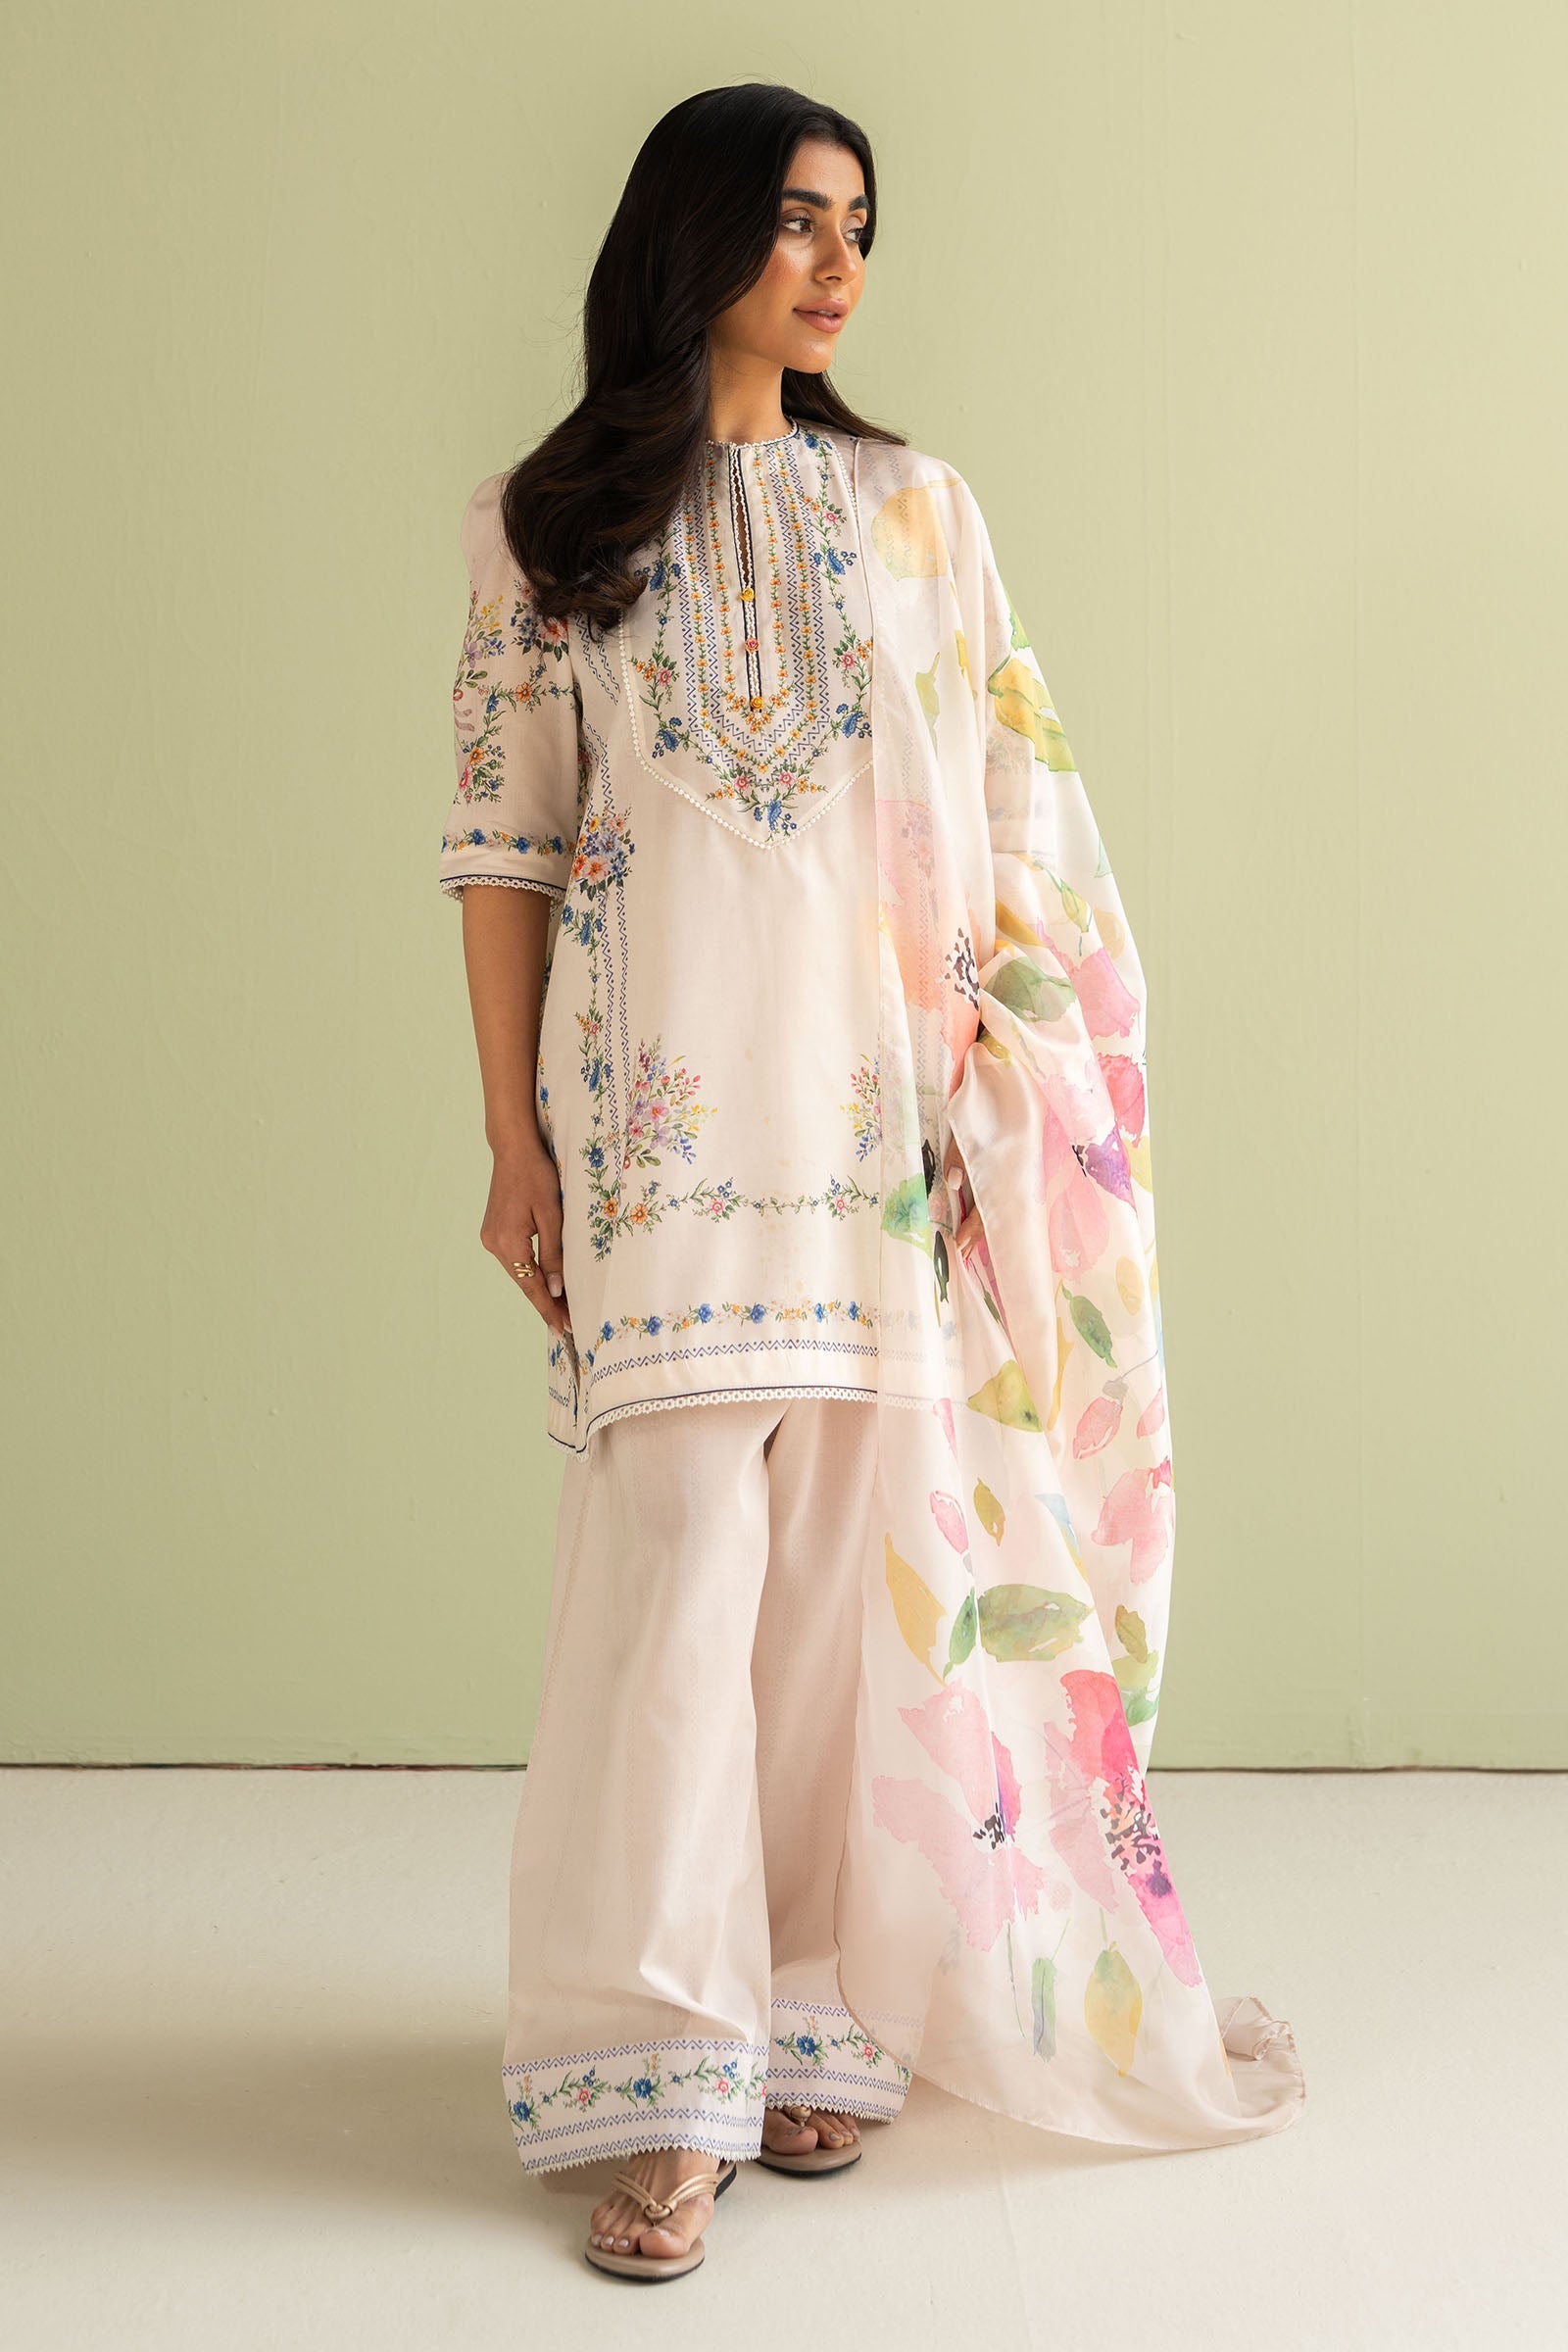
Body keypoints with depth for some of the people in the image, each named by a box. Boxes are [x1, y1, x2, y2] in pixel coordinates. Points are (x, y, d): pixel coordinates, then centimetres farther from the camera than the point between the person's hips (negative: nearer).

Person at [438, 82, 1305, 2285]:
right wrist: (514, 1138, -1)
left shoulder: (917, 509, 11)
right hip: (664, 1097, -2)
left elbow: (1007, 819, 9)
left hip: (884, 1092, 2)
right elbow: (505, 843, 4)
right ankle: (668, 2073, -2)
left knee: (848, 1551, 3)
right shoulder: (547, 522, 7)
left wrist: (1000, 1107, 2)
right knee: (675, 1540, -9)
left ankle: (820, 2006, 16)